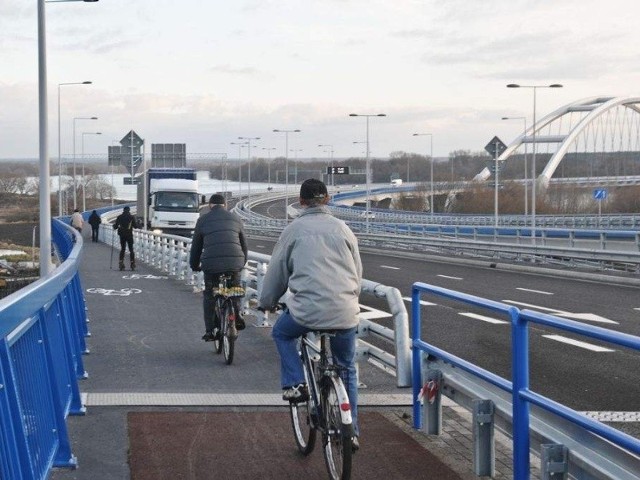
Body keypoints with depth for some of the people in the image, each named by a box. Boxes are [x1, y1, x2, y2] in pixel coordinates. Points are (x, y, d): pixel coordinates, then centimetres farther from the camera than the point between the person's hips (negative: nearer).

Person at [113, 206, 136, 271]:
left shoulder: (119, 217, 2)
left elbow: (115, 226, 3)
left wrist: (114, 226, 27)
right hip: (129, 235, -2)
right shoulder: (131, 217, -3)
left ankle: (121, 263, 1)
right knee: (131, 249, 4)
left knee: (122, 249, 11)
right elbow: (135, 226, -3)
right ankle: (132, 263, -2)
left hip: (122, 235, 2)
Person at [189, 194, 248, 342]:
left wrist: (194, 265, 31)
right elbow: (244, 245, 22)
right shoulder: (235, 218, 17)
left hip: (211, 264, -1)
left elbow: (196, 246, 17)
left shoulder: (203, 220, 12)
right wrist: (242, 263, 37)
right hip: (235, 263, 1)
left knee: (209, 295, 13)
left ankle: (210, 330, 10)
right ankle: (236, 317, 10)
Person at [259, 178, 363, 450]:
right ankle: (350, 432, 21)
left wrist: (267, 302, 28)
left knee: (282, 333, 30)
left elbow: (277, 271, 11)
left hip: (307, 310, -3)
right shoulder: (342, 228, 10)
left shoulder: (294, 229, 4)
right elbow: (357, 272, 18)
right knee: (347, 370, 20)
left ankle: (295, 384, 13)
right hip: (345, 314, 3)